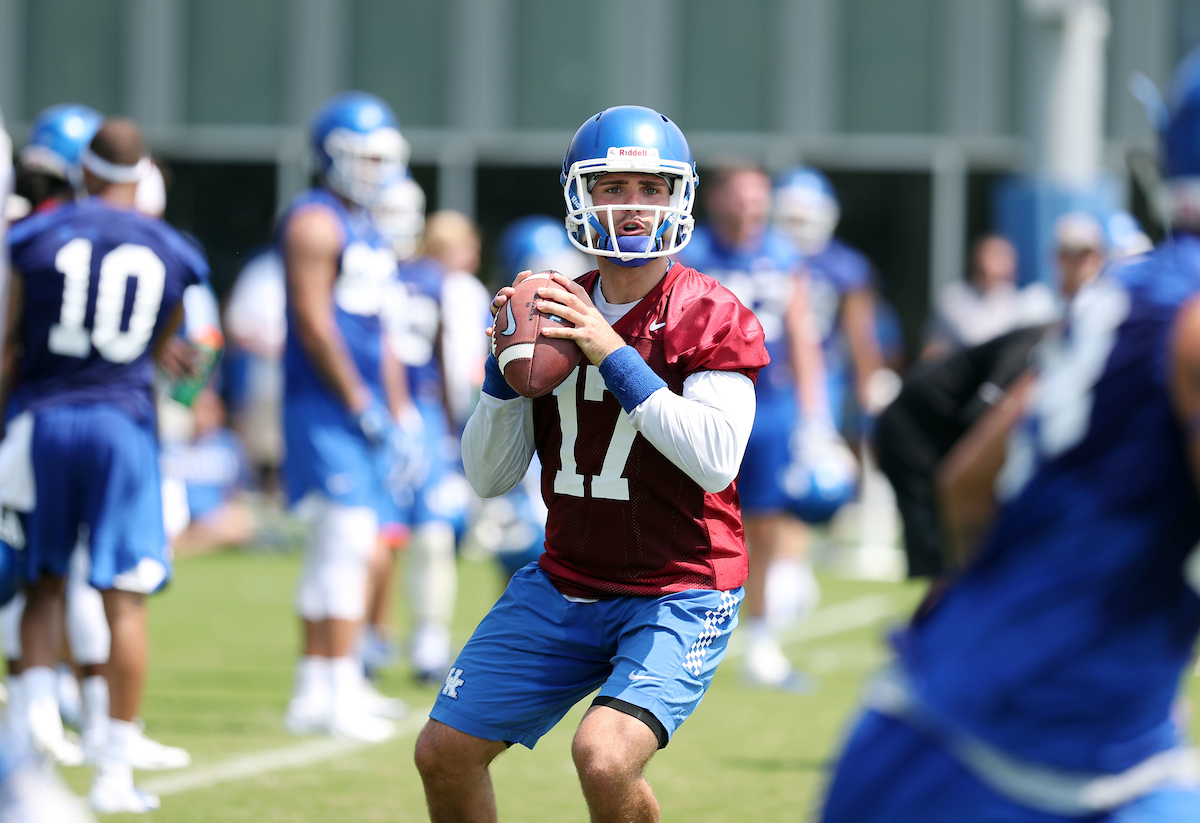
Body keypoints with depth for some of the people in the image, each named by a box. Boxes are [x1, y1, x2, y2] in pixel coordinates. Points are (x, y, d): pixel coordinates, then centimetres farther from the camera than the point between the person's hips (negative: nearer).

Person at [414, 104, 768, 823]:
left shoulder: (710, 317, -11)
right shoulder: (554, 310, 4)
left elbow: (716, 462, -25)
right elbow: (490, 479, 6)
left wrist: (615, 355, -25)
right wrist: (507, 364, -10)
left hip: (679, 593, -6)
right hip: (566, 586, 6)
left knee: (605, 757, -27)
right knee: (446, 752, 6)